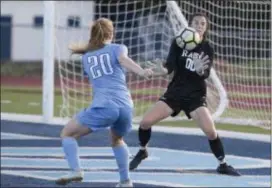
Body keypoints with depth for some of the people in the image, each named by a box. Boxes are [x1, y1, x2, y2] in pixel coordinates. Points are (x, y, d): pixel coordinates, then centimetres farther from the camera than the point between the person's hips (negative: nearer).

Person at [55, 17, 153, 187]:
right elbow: (123, 59, -10)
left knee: (67, 134, 12)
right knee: (117, 140, 32)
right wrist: (141, 72, -28)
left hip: (103, 106, -2)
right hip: (125, 106, 2)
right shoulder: (118, 48, 14)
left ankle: (76, 171, -10)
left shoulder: (86, 57, 22)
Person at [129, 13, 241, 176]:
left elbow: (206, 75, -15)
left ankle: (223, 165, 3)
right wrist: (163, 70, -37)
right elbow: (171, 65, -14)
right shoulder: (178, 43, -4)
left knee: (211, 131, -19)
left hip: (196, 96, -1)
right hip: (175, 92, 1)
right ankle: (142, 152, 19)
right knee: (145, 122, -10)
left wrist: (200, 70, -39)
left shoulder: (207, 49, -5)